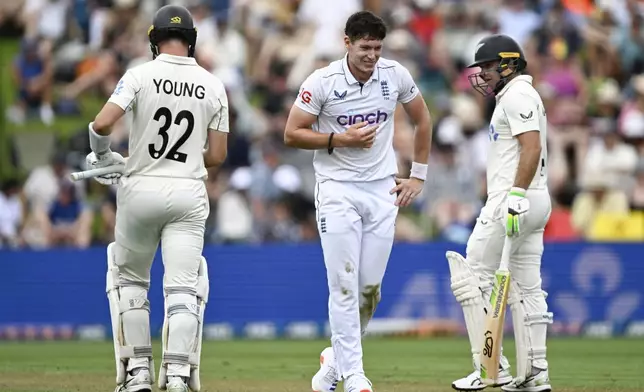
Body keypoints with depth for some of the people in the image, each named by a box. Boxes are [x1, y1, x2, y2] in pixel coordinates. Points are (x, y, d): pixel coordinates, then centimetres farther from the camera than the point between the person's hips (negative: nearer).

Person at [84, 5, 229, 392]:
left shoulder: (141, 75, -5)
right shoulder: (213, 85, 3)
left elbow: (102, 124, -16)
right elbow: (217, 156, 4)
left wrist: (103, 156, 5)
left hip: (141, 190, -1)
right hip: (189, 193, 1)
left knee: (129, 278, 17)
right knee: (183, 287, 0)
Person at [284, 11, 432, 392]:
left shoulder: (396, 75, -1)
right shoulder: (322, 82, -11)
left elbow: (422, 119, 14)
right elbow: (292, 134, -6)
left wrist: (418, 175, 11)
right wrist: (340, 139, -18)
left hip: (383, 190, 4)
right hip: (338, 189, -3)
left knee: (371, 286, 4)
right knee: (344, 284, -9)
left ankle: (337, 359, 23)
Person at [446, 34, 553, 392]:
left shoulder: (516, 95, -11)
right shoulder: (523, 95, 22)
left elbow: (532, 148, -23)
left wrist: (515, 197, -28)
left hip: (517, 200, -11)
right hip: (536, 202, 11)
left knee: (473, 278, -6)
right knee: (526, 287, 9)